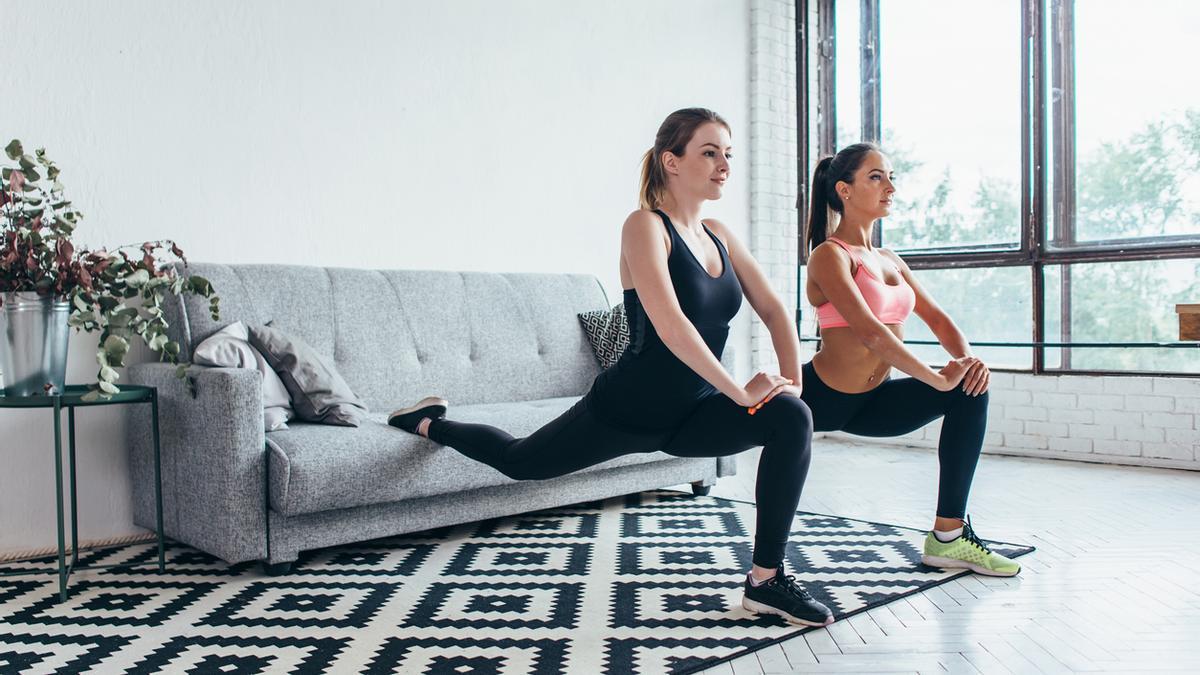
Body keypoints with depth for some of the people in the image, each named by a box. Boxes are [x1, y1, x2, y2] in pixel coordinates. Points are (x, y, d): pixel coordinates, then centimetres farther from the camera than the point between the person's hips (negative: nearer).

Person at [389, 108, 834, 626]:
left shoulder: (718, 235, 4)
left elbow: (774, 311, 7)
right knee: (518, 461, 14)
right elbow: (671, 326, -30)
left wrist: (792, 380, -8)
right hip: (626, 409, -5)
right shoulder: (645, 225, -18)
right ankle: (429, 424, 46)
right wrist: (740, 391, -28)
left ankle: (766, 581, -10)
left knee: (792, 418, -17)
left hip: (689, 414, 6)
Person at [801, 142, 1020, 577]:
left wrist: (967, 359, -9)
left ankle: (949, 537, -2)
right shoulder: (830, 255, -14)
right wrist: (938, 378, -25)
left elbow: (935, 318, 12)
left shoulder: (889, 260, 12)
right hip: (820, 398, -7)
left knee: (970, 392, -3)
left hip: (870, 400, 7)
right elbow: (869, 332, -26)